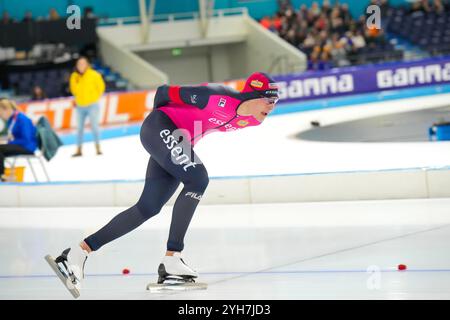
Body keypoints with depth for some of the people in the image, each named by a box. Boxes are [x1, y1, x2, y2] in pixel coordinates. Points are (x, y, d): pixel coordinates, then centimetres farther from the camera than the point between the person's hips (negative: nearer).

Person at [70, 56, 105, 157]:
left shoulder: (93, 75, -9)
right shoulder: (74, 76, 1)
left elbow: (101, 86, 2)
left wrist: (95, 97, 4)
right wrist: (79, 98, 10)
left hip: (92, 105, -4)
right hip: (80, 106, 4)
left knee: (94, 126, -9)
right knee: (80, 128, 6)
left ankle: (98, 148, -5)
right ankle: (79, 150, 11)